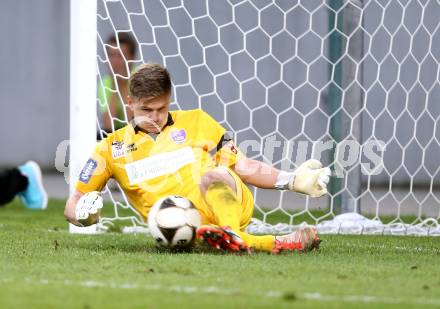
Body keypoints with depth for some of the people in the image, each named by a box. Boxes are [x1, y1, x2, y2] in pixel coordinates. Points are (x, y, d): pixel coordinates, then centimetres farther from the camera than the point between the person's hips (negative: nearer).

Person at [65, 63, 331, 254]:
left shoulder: (195, 121, 20)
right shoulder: (112, 147, 17)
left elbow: (244, 167, 20)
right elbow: (73, 206, 18)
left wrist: (294, 181, 6)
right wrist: (84, 213, -7)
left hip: (230, 206, 1)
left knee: (213, 177, -34)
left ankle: (232, 234, -58)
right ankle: (276, 243, -47)